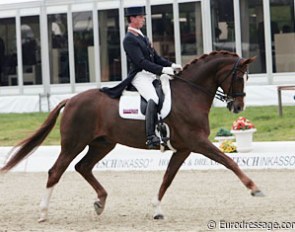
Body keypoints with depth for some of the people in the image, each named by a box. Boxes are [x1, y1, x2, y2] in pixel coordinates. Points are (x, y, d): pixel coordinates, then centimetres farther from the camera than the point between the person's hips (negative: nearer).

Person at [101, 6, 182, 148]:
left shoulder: (142, 37, 21)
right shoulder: (129, 39, -9)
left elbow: (156, 58, 22)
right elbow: (141, 62, -18)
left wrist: (171, 65, 5)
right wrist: (163, 70, -22)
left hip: (151, 75, 10)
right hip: (139, 76, -10)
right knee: (153, 99, -32)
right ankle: (151, 137, -40)